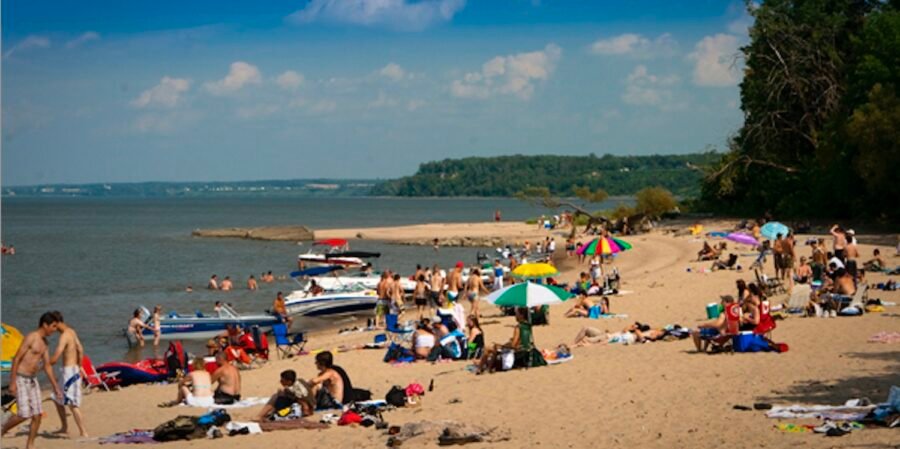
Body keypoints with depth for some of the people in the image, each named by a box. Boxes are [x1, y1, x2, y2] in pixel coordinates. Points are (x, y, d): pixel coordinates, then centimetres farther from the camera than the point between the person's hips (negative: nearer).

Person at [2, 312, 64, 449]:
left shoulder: (44, 343, 12)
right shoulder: (30, 337, -14)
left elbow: (47, 366, 17)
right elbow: (16, 359, -16)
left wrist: (55, 387, 16)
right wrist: (12, 383, -20)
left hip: (32, 380, 8)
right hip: (20, 379, -8)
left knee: (37, 415, 1)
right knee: (24, 415, -15)